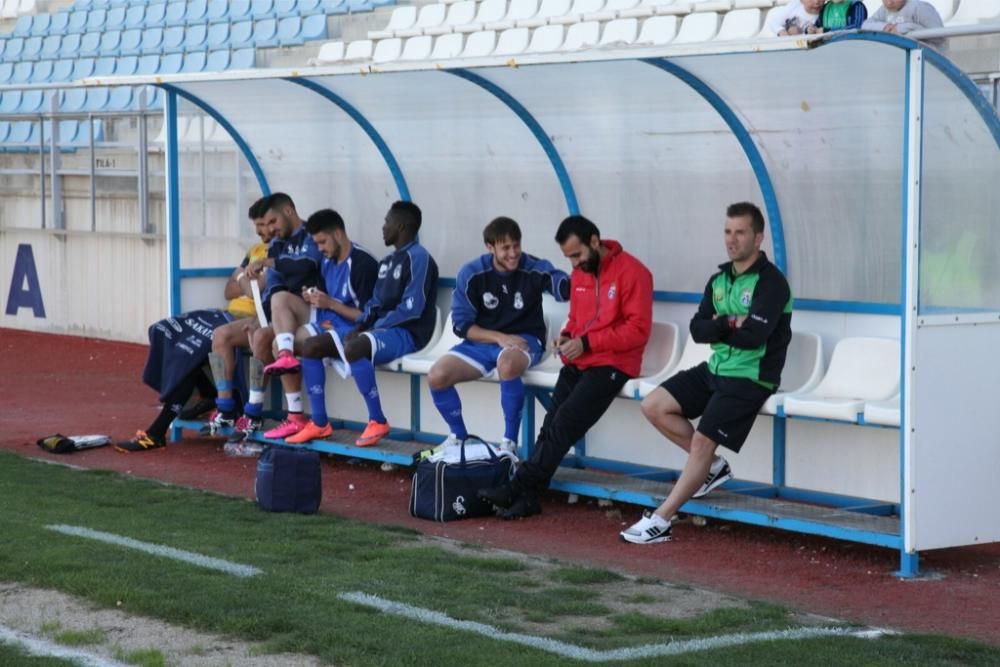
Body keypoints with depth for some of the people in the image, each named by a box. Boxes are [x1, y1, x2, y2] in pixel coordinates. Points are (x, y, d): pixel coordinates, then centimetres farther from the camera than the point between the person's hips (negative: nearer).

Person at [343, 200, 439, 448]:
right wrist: (359, 326, 0)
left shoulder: (418, 258, -10)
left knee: (353, 348, -37)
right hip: (382, 329, 10)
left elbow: (412, 309, -18)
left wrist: (375, 327, -16)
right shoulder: (388, 261, 19)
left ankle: (378, 421, -26)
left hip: (407, 333, -10)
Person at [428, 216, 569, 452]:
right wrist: (499, 338, -18)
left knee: (507, 364, -39)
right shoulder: (471, 274, -7)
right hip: (483, 340, 3)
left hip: (524, 340, -3)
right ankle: (459, 435, 11)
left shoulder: (534, 269, -11)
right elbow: (462, 325, -5)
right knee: (437, 376, -18)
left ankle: (509, 441, -21)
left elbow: (567, 288, -29)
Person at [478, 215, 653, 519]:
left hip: (612, 365, -6)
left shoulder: (631, 272, -8)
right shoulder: (579, 274, 15)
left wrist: (587, 343, -17)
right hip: (577, 363, 7)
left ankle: (520, 487, -18)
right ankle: (527, 495, -21)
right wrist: (567, 336, 5)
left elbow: (638, 330, -13)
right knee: (552, 423, -13)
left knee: (564, 423, -20)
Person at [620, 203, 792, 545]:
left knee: (702, 440, -17)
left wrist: (719, 327, -6)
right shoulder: (719, 280, 11)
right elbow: (698, 329, 1)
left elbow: (754, 335, -24)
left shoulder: (771, 282, -13)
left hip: (750, 378, -8)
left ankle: (659, 521, -14)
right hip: (716, 369, 8)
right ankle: (714, 467, 11)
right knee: (653, 407, -1)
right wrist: (730, 324, -18)